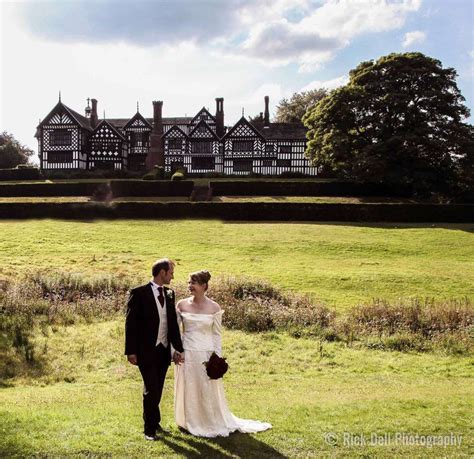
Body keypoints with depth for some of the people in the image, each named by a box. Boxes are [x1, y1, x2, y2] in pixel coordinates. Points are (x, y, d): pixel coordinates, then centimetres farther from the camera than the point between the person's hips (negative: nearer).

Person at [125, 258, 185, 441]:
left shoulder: (169, 294, 7)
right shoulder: (139, 293, -11)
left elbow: (173, 323, 9)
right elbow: (131, 323, -10)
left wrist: (178, 348, 3)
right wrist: (131, 351, -12)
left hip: (164, 350, 6)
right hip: (146, 351, -5)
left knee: (157, 390, 15)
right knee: (151, 390, -2)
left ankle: (153, 422, 31)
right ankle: (150, 428, 14)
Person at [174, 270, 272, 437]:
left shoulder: (214, 308, -6)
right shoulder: (182, 305, -2)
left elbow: (216, 334, -1)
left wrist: (217, 358, -4)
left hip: (205, 354, -1)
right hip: (186, 354, 2)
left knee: (208, 391, 8)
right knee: (188, 390, 11)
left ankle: (213, 422, 26)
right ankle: (191, 423, 29)